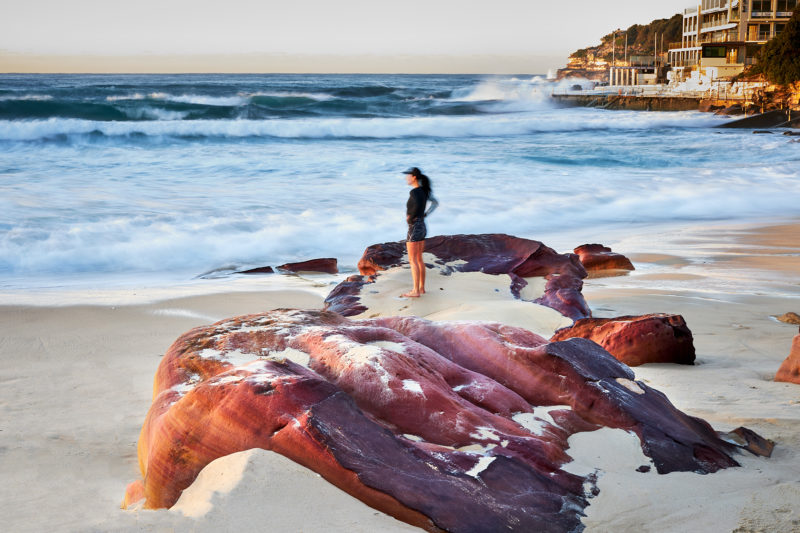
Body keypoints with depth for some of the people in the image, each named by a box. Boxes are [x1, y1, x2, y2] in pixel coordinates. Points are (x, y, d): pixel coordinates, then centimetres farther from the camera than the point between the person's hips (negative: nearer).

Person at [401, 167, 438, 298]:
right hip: (422, 227, 9)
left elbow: (417, 205, -38)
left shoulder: (414, 191, -19)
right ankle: (421, 288, 22)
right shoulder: (424, 190, 8)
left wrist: (410, 218, -22)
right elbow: (435, 203, 18)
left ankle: (416, 291, -1)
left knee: (412, 260, -3)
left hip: (414, 228, -9)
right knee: (419, 259, 16)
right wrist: (425, 215, 10)